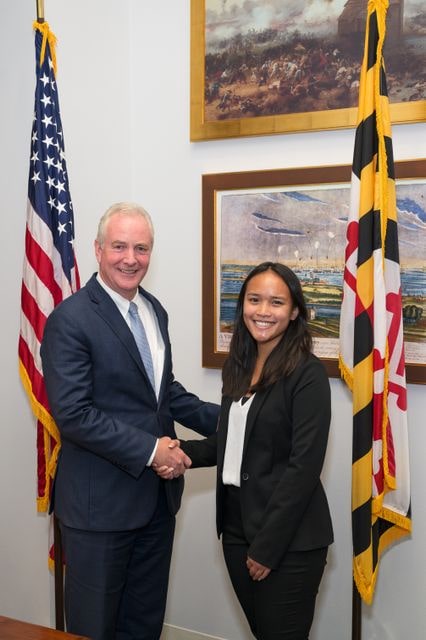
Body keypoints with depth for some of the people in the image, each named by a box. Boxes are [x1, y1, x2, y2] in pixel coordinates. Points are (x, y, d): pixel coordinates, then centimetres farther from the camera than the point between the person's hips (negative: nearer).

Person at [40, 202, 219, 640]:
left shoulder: (154, 311, 7)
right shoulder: (71, 319, -16)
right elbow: (72, 414, -21)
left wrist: (224, 420, 4)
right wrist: (149, 449, -20)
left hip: (157, 496, 7)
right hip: (100, 502, -7)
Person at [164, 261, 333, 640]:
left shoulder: (307, 373, -15)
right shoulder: (238, 365, 6)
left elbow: (304, 466, -17)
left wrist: (268, 545, -15)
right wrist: (184, 453, -5)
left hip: (289, 537, -6)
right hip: (237, 524, 6)